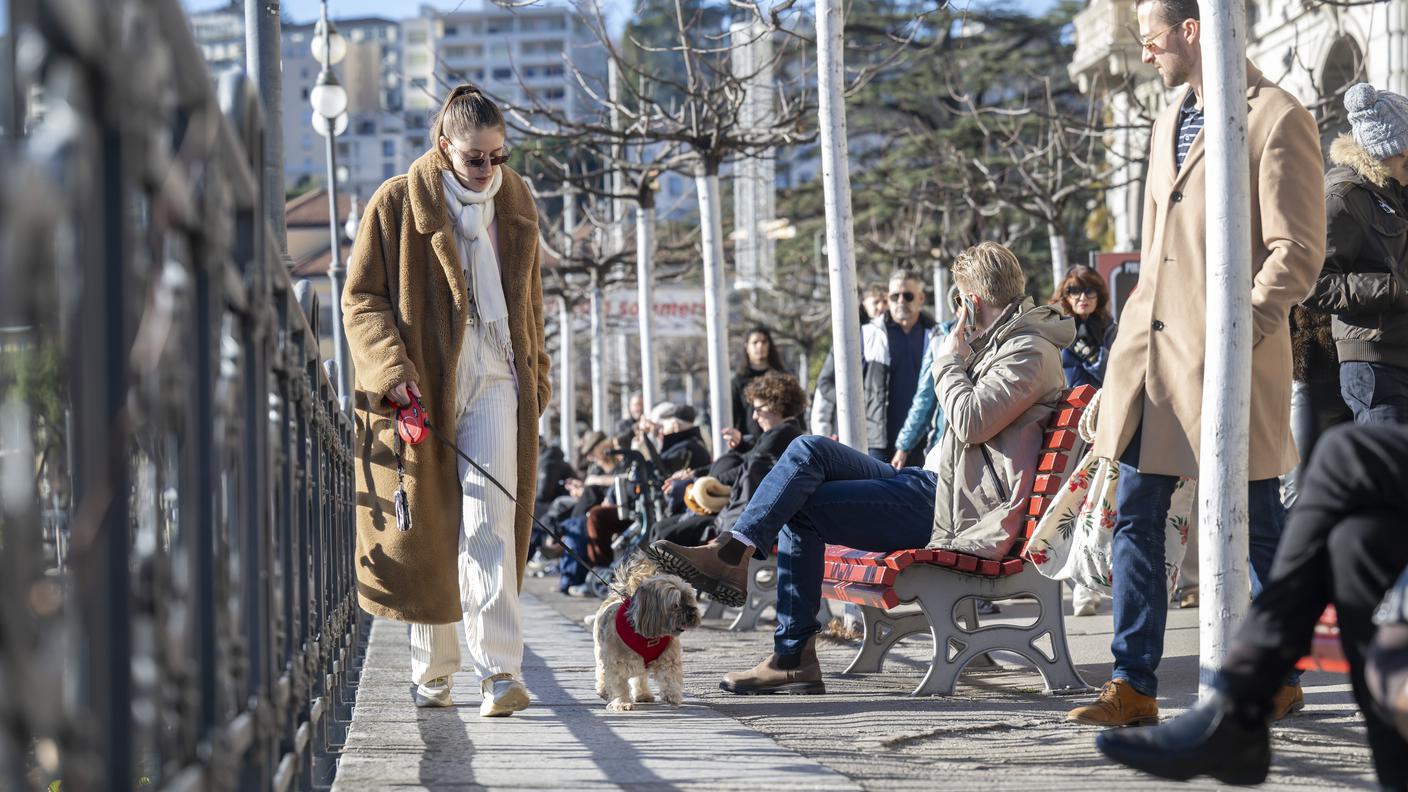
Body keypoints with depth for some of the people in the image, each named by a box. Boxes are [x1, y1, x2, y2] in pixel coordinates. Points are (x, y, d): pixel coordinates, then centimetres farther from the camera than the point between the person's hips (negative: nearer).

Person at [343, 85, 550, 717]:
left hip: (494, 382, 2)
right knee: (426, 534, 4)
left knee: (489, 522, -13)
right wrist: (392, 370, -16)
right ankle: (432, 673, 18)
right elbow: (361, 299, -3)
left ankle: (500, 671, -19)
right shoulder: (397, 204, -2)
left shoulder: (515, 203, 11)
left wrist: (536, 378, 20)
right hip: (420, 389, -2)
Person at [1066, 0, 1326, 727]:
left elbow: (1298, 255, -14)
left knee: (1259, 526, 4)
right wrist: (1139, 330, 16)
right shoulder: (1171, 121, 16)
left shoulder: (1277, 120, -10)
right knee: (1134, 518, 4)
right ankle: (1133, 686, 7)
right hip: (1149, 347, 8)